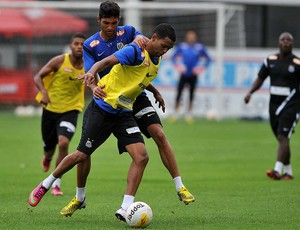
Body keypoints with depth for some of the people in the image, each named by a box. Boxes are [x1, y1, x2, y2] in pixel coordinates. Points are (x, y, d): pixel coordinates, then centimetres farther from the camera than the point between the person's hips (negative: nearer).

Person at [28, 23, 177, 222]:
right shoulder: (136, 51, -17)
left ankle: (125, 209, -11)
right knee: (82, 155, 1)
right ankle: (45, 185, 25)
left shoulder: (157, 60, 8)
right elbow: (107, 61, -33)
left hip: (124, 113, 6)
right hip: (102, 109, -6)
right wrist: (92, 73, -51)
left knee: (141, 157, -13)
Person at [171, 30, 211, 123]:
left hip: (193, 75, 0)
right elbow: (174, 57, 12)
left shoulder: (200, 47, -1)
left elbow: (208, 59, 10)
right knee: (179, 93, -3)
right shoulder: (182, 46, -1)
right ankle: (176, 113, 7)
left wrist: (200, 68, 0)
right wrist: (178, 66, 0)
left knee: (191, 94, 3)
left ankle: (189, 114, 13)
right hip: (183, 75, 0)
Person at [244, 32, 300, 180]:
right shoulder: (270, 60, 6)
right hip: (274, 104, 5)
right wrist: (250, 93, -3)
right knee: (281, 140, 12)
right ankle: (288, 172, 24)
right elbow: (260, 79, 12)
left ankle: (278, 170, -26)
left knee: (283, 137, -18)